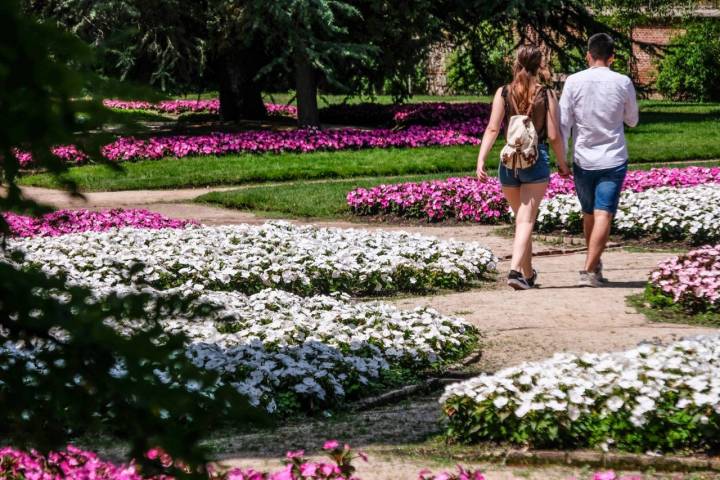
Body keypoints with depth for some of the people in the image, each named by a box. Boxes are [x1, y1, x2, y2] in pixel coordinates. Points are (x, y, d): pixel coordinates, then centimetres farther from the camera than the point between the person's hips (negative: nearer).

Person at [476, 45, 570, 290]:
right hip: (537, 160, -3)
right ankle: (516, 269, -21)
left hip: (509, 161, 3)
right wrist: (562, 163, 8)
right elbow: (554, 135, -4)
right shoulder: (547, 95, -3)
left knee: (521, 218, 18)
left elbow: (492, 129, -6)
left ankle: (528, 274, 27)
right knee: (526, 219, -4)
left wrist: (481, 159, -8)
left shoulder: (503, 93, 1)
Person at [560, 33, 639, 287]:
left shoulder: (574, 82, -4)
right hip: (613, 160, -1)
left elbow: (563, 123, -4)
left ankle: (595, 264, 29)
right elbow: (632, 120, 11)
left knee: (589, 214, 18)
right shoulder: (623, 83, -3)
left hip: (583, 161, 2)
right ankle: (589, 270, -17)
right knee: (603, 216, -6)